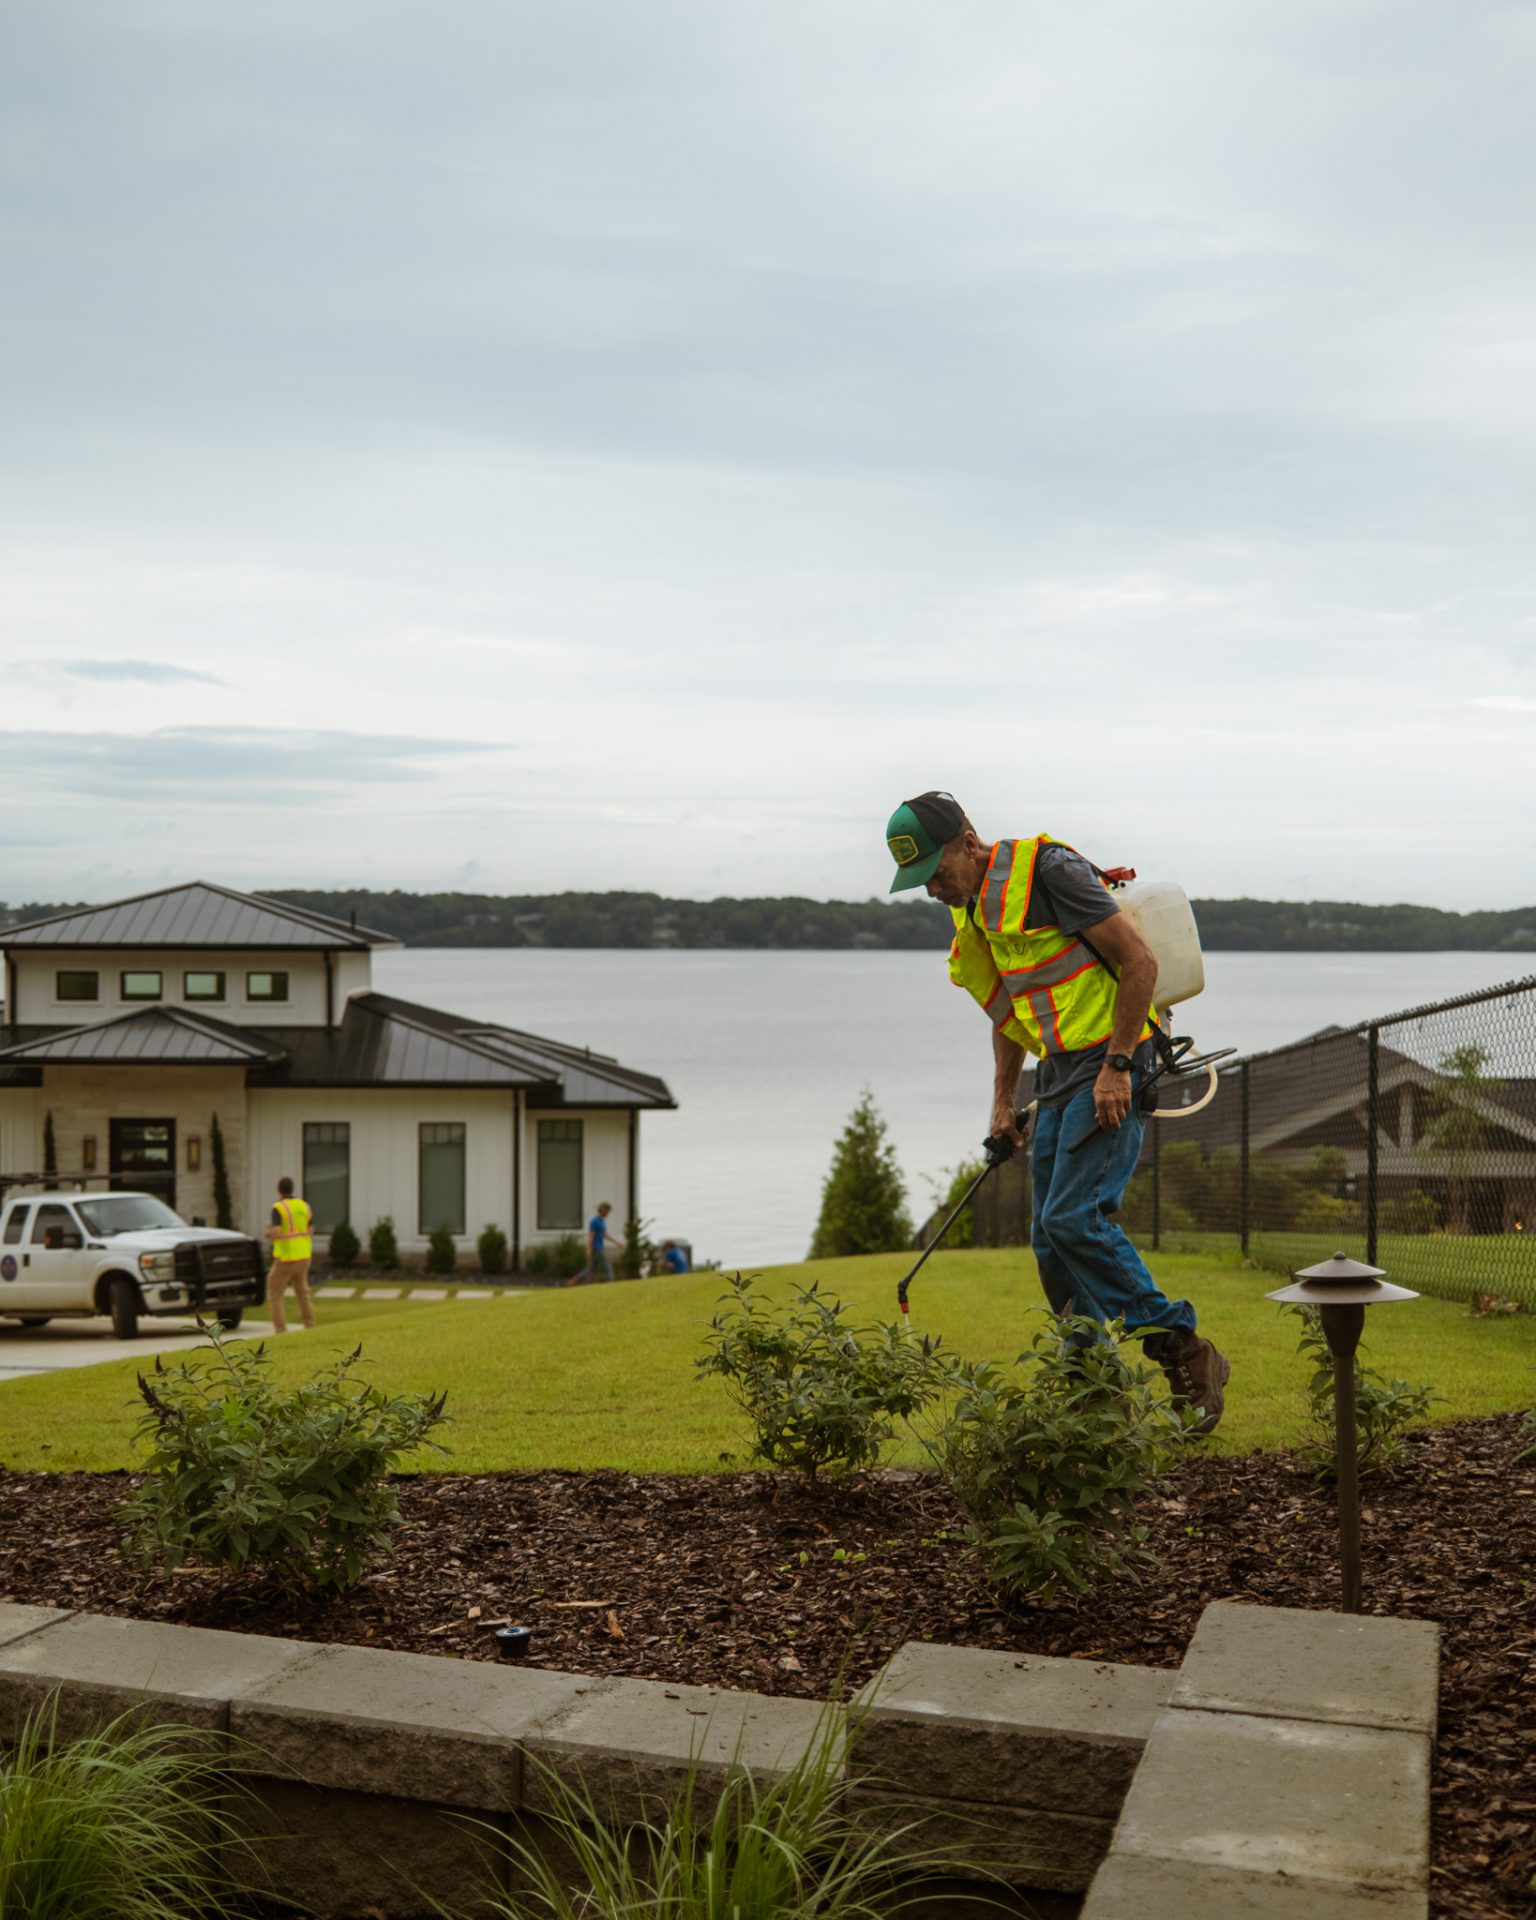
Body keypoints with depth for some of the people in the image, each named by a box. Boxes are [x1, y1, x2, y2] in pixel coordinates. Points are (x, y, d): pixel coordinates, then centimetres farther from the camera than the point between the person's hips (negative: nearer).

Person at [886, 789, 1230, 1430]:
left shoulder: (1047, 869, -14)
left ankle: (1187, 1357, -7)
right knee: (1051, 1239, 5)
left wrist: (1115, 1067, -19)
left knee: (1073, 1218, -18)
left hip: (1108, 1068, -9)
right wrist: (1003, 1101, 20)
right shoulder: (971, 910, 13)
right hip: (1056, 1076, 9)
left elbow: (1140, 961, -16)